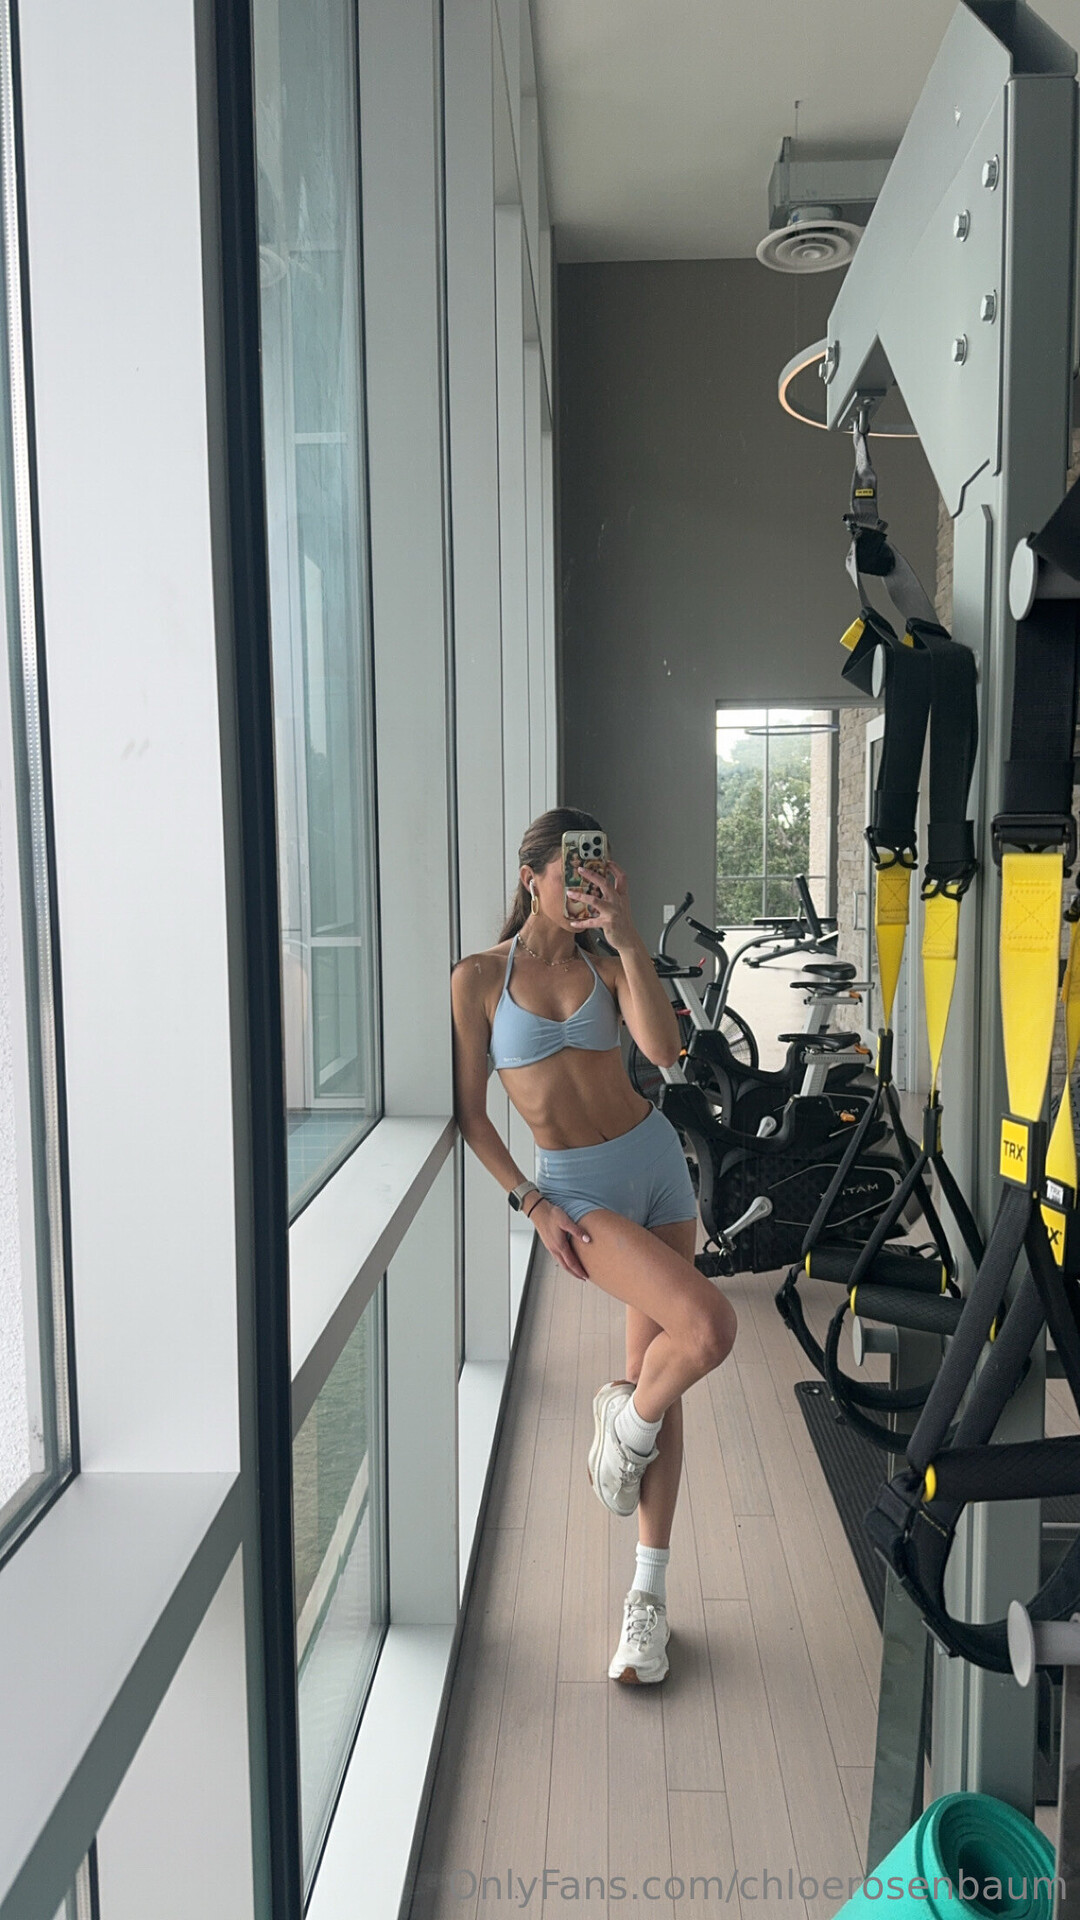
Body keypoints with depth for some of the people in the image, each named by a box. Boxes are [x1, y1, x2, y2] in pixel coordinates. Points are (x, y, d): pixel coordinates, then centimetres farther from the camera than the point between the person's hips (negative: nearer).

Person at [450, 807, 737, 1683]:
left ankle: (648, 1595, 20)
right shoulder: (480, 977, -4)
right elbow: (470, 1111, -3)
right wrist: (533, 1205, -10)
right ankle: (627, 1425, 10)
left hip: (656, 1160, 4)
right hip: (577, 1189, -4)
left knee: (656, 1371, 7)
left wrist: (626, 935, -17)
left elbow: (665, 1047, -14)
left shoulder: (605, 961, 4)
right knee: (709, 1326, -24)